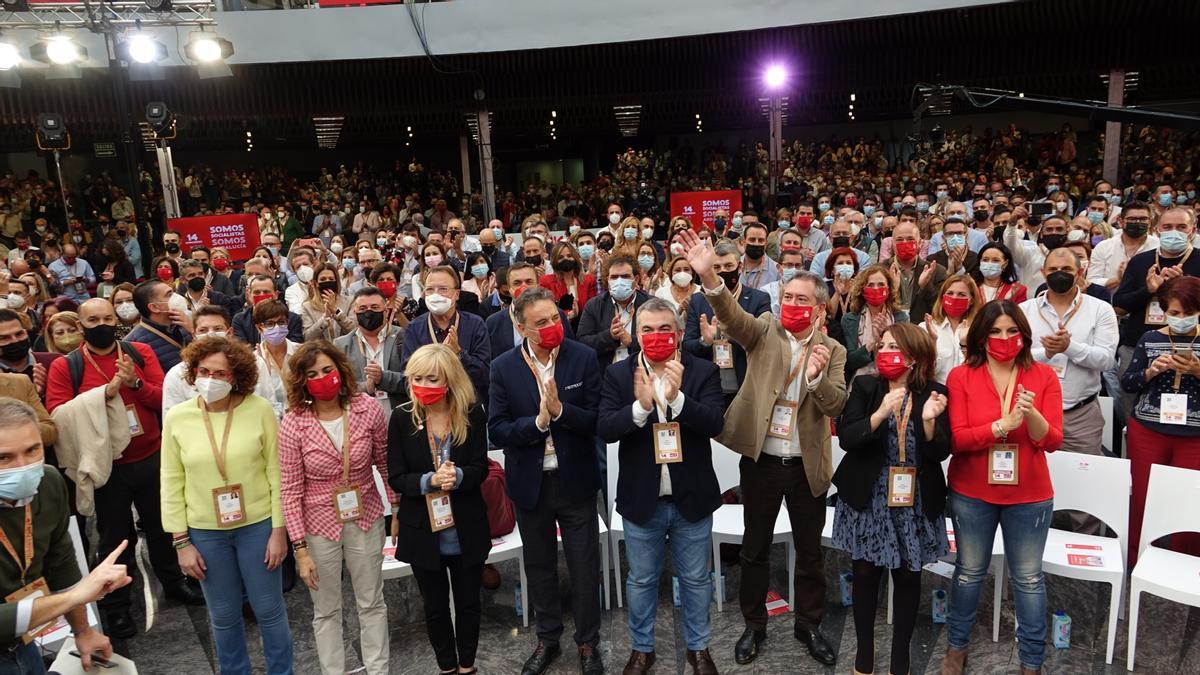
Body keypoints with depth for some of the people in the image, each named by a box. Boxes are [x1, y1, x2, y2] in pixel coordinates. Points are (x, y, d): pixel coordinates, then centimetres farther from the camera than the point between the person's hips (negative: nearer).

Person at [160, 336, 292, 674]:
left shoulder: (260, 410, -12)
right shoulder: (176, 418, -6)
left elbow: (276, 473, -7)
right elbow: (172, 485, -1)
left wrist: (279, 529, -7)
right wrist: (181, 542, -1)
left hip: (258, 526, -1)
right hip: (204, 532, 2)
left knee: (270, 610, 12)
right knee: (224, 616, 18)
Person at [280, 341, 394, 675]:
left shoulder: (367, 408, -13)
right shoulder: (293, 423, -17)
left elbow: (386, 463, 1)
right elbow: (290, 490, -13)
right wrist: (300, 549, -13)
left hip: (365, 519, 2)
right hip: (319, 525, -1)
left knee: (372, 603, 16)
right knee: (326, 610, 16)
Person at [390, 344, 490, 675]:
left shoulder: (472, 415, -9)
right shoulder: (402, 419, -9)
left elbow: (480, 469, -11)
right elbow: (396, 479, -11)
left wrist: (457, 476, -32)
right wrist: (429, 480, -29)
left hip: (466, 531, 0)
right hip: (423, 532, 0)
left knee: (468, 602, 18)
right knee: (435, 607, 18)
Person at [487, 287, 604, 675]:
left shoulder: (583, 357, -10)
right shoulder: (503, 367, -8)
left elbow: (596, 420, -11)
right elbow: (496, 430, -10)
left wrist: (560, 410, -28)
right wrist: (537, 423, -26)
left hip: (574, 479, -1)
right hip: (529, 483, 1)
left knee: (584, 567, 11)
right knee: (539, 565, 18)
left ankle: (588, 642, 33)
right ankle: (547, 639, 39)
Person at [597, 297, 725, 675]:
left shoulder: (704, 371, -6)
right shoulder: (619, 374, -5)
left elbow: (715, 424, -17)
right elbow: (604, 429, -14)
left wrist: (677, 397, -33)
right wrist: (640, 406, -32)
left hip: (692, 498, 0)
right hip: (641, 499, 0)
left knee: (695, 580, 17)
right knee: (641, 580, 17)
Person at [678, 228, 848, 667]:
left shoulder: (832, 350, 2)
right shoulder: (764, 331, -2)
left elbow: (836, 405, -6)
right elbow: (732, 317, -22)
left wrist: (817, 377, -27)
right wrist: (709, 275, -41)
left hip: (808, 465, 1)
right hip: (761, 460, -1)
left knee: (810, 551, 14)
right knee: (755, 548, 12)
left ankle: (809, 625, 34)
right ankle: (753, 625, 30)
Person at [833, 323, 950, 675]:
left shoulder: (934, 393, -3)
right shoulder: (864, 386, -4)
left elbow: (941, 453, -7)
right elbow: (846, 438, -13)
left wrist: (929, 421, -25)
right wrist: (880, 413, -27)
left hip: (915, 503, 1)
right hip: (868, 499, 0)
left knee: (908, 577, 12)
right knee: (865, 574, 9)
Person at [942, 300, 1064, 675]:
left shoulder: (1044, 376, -4)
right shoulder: (961, 377, -8)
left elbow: (1052, 441, -9)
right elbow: (956, 439, -14)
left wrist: (1032, 414, -28)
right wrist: (1003, 425, -26)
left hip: (1029, 497, 1)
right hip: (971, 494, 0)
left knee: (1028, 577, 10)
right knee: (970, 571, 15)